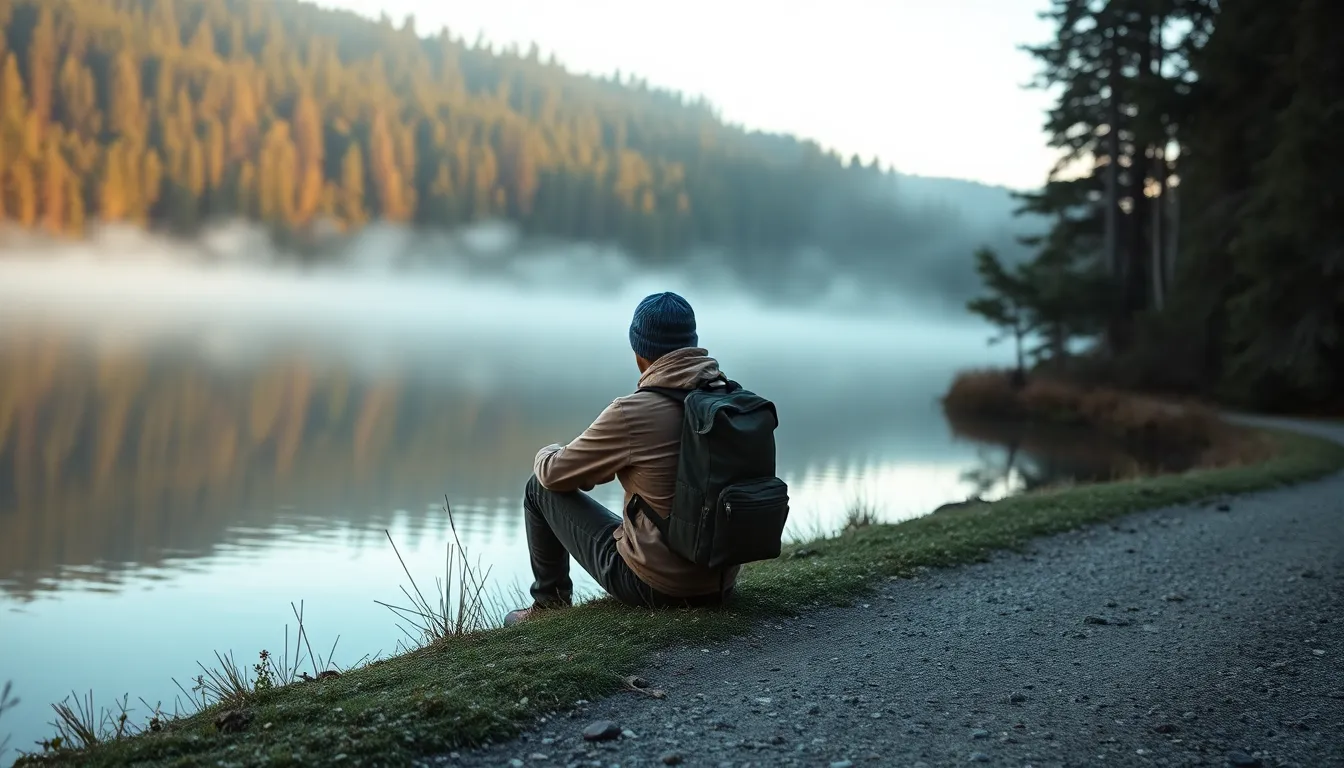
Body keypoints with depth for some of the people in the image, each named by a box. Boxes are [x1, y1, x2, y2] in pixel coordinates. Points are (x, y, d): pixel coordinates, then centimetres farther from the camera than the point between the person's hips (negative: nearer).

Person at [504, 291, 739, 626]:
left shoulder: (632, 412, -20)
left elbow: (554, 474, -5)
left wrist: (546, 454, 19)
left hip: (654, 583, -6)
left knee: (541, 488, 14)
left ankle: (550, 605, 32)